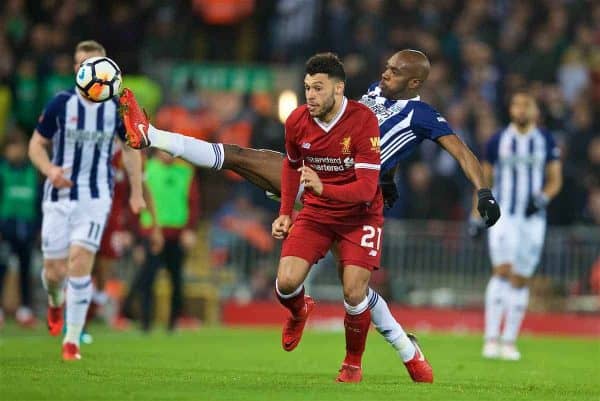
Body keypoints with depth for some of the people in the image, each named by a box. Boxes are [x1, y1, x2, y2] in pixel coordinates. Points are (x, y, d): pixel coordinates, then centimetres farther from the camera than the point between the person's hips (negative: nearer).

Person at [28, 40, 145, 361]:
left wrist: (136, 192, 10)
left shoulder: (117, 106, -1)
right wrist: (50, 169, -17)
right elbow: (36, 144, 4)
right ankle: (55, 302, 41)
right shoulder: (60, 104, -4)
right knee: (54, 270, 3)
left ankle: (72, 339, -7)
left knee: (80, 262, -17)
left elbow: (131, 147, 14)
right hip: (59, 195, 1)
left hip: (96, 197, -1)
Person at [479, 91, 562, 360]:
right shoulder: (498, 141, 3)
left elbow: (555, 180, 8)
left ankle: (509, 341, 14)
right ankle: (491, 338, -19)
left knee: (520, 279, 5)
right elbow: (484, 181, 10)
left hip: (533, 218, 2)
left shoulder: (546, 142, 4)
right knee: (502, 270, -17)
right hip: (503, 215, -2)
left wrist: (542, 198, -12)